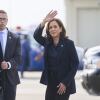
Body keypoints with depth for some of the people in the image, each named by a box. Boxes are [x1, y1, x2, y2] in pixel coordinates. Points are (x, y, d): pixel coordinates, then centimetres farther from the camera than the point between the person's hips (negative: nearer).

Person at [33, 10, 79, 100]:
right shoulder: (47, 42, 7)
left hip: (64, 84, -5)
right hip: (51, 83, 5)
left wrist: (65, 83, -14)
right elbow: (36, 35, -11)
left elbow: (75, 64, -10)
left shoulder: (68, 43, -8)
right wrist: (44, 22, -25)